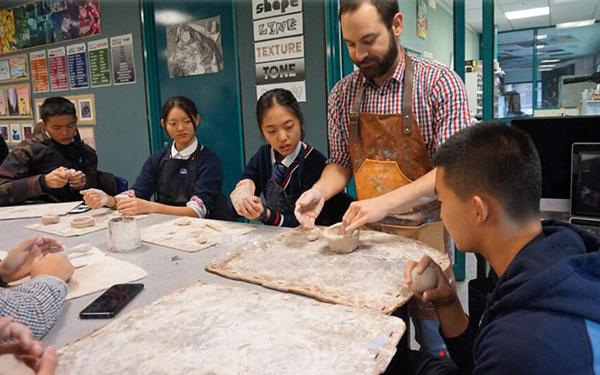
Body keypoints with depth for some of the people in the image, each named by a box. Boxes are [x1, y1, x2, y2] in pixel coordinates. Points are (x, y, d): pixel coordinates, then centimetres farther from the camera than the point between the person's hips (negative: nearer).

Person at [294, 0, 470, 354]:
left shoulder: (440, 83, -12)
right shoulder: (343, 93, 1)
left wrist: (385, 202, -29)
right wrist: (320, 191, -12)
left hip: (424, 231, -3)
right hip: (367, 231, 3)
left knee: (432, 340, 11)